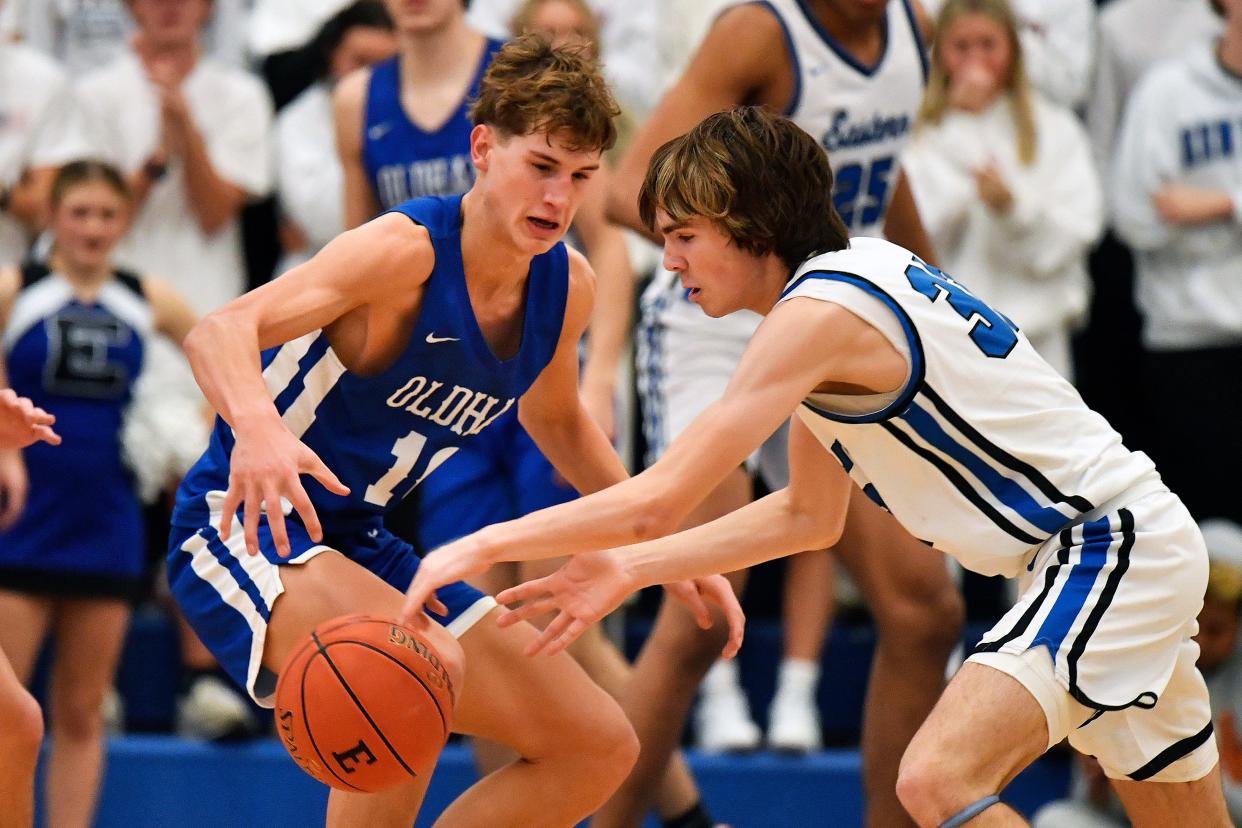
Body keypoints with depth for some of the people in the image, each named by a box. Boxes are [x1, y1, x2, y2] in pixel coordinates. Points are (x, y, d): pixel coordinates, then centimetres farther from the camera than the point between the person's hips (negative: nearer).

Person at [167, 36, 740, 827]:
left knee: (601, 748, 5)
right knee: (427, 660, -39)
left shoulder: (568, 286, 1)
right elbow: (219, 332, -35)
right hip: (243, 525, -9)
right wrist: (258, 427, -56)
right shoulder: (408, 250, -23)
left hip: (361, 545, 9)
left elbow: (556, 418, 23)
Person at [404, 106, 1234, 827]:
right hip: (1124, 542, 10)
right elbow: (811, 515, 20)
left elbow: (656, 503, -22)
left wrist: (483, 546, -11)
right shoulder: (853, 274, 11)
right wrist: (628, 570, 16)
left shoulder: (818, 314, -19)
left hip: (1108, 546, -10)